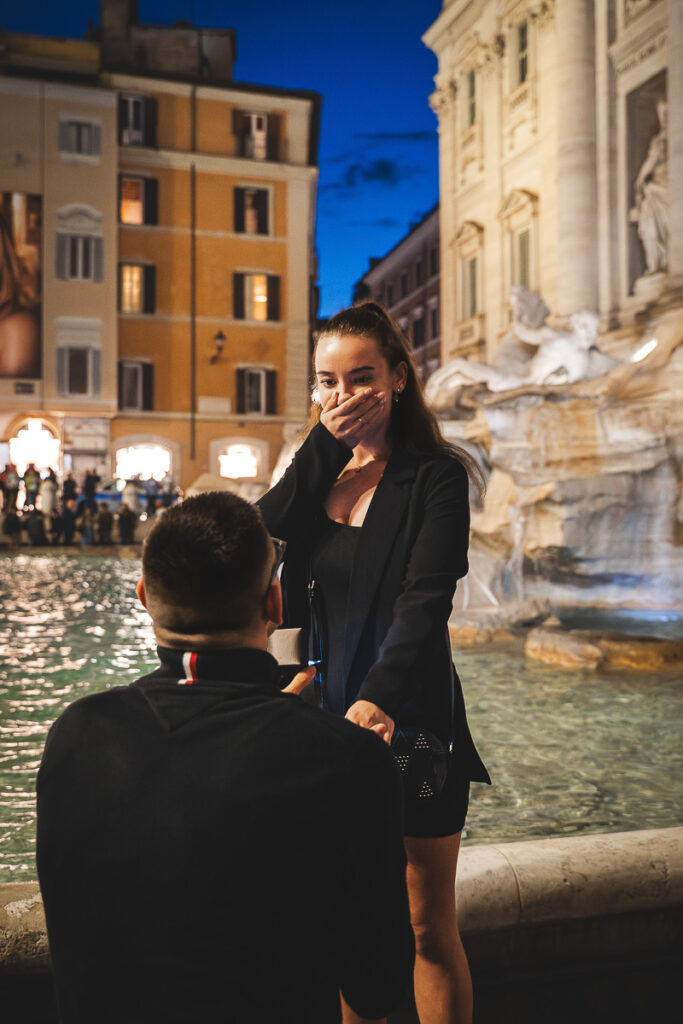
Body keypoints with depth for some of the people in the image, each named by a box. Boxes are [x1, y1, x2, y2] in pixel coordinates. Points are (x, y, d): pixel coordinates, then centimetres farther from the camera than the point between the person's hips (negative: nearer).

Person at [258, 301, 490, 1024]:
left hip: (409, 722, -4)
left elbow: (425, 600, -19)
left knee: (428, 930, 8)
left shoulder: (434, 476, -7)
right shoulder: (317, 470, 8)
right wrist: (325, 445, -13)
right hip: (329, 718, 4)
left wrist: (378, 698, -35)